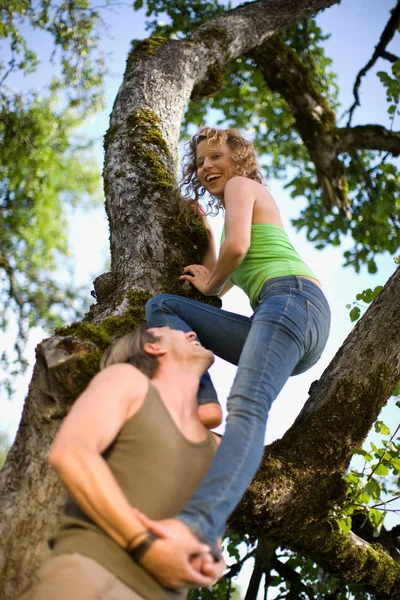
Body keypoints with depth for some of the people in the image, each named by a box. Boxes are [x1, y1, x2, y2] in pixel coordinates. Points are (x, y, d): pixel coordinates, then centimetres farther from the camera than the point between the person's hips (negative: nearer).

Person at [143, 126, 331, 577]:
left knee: (247, 406, -34)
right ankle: (204, 405, -16)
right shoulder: (247, 205, 38)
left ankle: (198, 523, -58)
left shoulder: (242, 185, 12)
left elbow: (236, 245, -8)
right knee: (162, 306, 7)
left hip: (291, 299, -9)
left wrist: (210, 287, 12)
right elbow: (221, 278, 39)